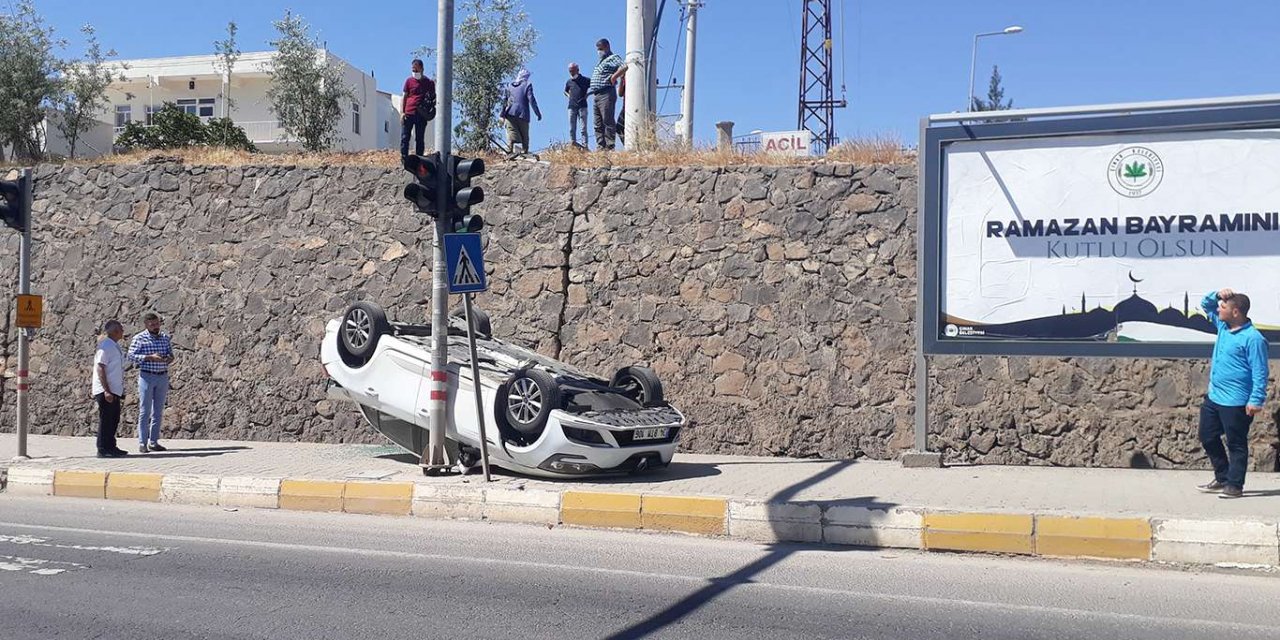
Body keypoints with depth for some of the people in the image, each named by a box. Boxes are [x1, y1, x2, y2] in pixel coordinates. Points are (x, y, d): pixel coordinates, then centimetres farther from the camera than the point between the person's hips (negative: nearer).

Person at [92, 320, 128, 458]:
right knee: (106, 420, -4)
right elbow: (100, 369, -19)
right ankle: (103, 450, 2)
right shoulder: (105, 346, -14)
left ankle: (111, 447, 24)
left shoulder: (115, 346, 15)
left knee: (114, 420, 15)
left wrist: (121, 393, 22)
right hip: (106, 391, -9)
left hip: (114, 391, 9)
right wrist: (106, 390, -24)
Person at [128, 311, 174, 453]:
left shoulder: (165, 338, 10)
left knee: (158, 411, 8)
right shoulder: (139, 338, -4)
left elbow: (171, 354, 16)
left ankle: (154, 441, 14)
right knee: (145, 411, -3)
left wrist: (169, 359, -8)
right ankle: (142, 443, 2)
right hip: (147, 376, -5)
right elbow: (131, 356, -11)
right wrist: (150, 357, -20)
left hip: (163, 377, 5)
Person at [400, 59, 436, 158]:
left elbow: (433, 98, 16)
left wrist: (431, 110, -2)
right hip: (408, 113, 0)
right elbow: (404, 97, 9)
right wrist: (402, 112, 0)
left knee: (419, 139, 4)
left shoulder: (429, 82, 10)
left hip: (421, 115, 0)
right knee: (404, 138, -4)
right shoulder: (409, 81, 9)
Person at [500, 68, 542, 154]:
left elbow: (505, 100, 10)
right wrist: (538, 113, -1)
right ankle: (525, 152, 0)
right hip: (522, 115, -2)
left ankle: (510, 152, -20)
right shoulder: (527, 85, 0)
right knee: (524, 136, 7)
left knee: (512, 135, -4)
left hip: (510, 114, 2)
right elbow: (531, 100, -6)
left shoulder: (510, 86, 12)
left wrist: (502, 114, 13)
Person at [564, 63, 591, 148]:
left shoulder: (585, 80, 3)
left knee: (583, 127, -7)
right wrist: (568, 95, 12)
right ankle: (573, 143, 3)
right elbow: (565, 91, 32)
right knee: (572, 128, 1)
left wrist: (587, 94, -3)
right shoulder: (569, 82, 14)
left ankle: (585, 145, -10)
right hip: (572, 107, 4)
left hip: (582, 106, -4)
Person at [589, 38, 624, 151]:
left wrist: (613, 77, -17)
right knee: (598, 124, 8)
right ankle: (600, 146, 11)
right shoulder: (601, 61, 25)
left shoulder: (613, 58, -3)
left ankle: (609, 147, -12)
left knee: (608, 122, -11)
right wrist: (591, 90, 17)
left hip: (606, 94, -10)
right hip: (597, 95, 10)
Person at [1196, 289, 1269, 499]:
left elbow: (1259, 372, -17)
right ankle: (1222, 478, 28)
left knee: (1236, 444, 2)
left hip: (1235, 403, -9)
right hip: (1213, 397, 9)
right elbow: (1206, 305, 21)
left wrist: (1256, 400, -21)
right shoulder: (1223, 326, 7)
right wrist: (1217, 295, 0)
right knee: (1208, 438, 16)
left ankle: (1235, 485, 10)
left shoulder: (1253, 338, -16)